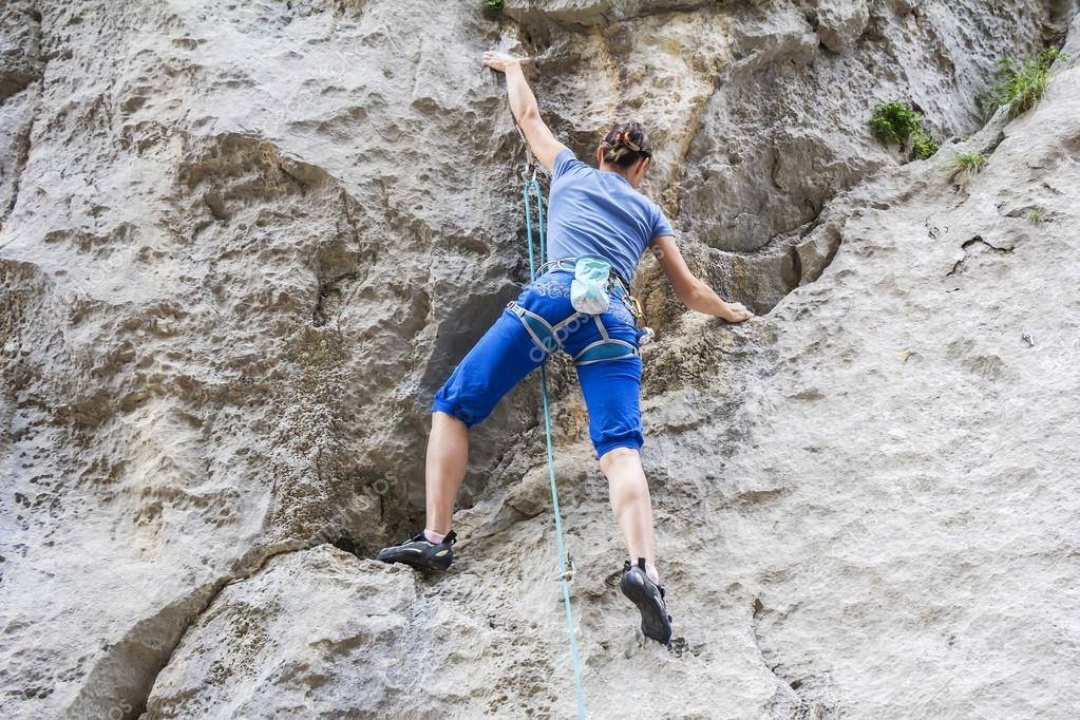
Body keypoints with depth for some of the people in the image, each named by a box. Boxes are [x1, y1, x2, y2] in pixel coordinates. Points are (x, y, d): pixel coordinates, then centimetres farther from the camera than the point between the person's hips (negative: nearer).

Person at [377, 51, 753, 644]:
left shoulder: (571, 172, 27)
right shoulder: (650, 212, 29)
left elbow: (528, 116, 43)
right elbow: (689, 292, 32)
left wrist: (512, 68, 63)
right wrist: (729, 312, 53)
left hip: (553, 299, -1)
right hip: (613, 320, 2)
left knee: (452, 407, 5)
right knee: (620, 447, -13)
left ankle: (435, 539, -8)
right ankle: (642, 566, -38)